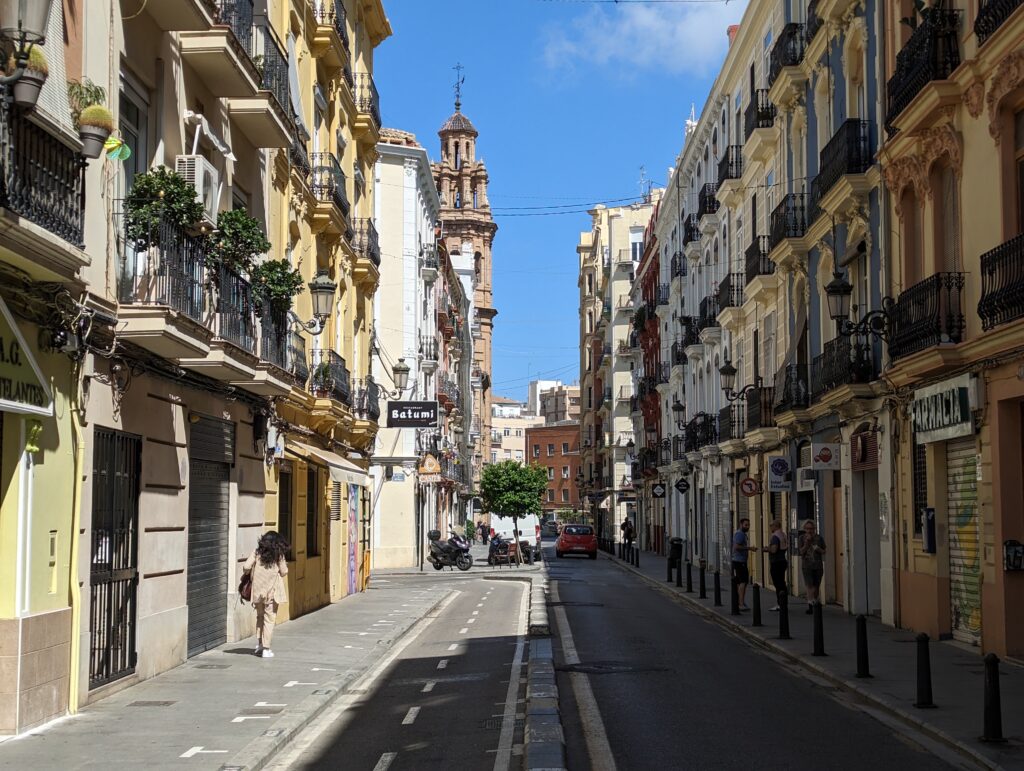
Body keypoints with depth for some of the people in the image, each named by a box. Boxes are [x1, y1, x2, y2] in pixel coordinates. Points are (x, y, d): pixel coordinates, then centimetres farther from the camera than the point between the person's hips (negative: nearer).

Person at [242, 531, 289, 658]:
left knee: (260, 616, 20)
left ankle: (259, 644, 17)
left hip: (258, 590, 2)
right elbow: (284, 572, -3)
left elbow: (246, 567, -6)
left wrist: (247, 574, 15)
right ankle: (266, 649, 0)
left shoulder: (257, 552, 1)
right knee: (269, 619, 2)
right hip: (272, 590, -2)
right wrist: (285, 565, 17)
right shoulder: (279, 554, -4)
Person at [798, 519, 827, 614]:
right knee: (810, 585, -13)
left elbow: (824, 551, 7)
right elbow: (801, 552, -4)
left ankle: (815, 600, 29)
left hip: (818, 565, 2)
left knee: (816, 586, 9)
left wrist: (818, 549, -13)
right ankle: (810, 605, -14)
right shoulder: (802, 538, 1)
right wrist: (806, 543, -17)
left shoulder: (819, 538, 2)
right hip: (807, 566, -2)